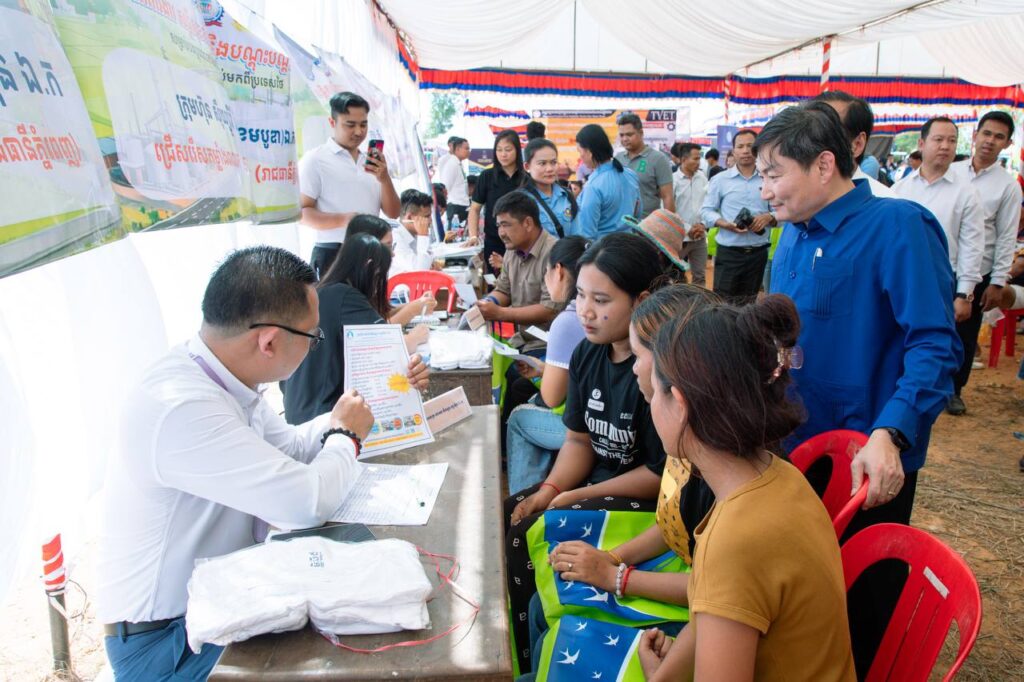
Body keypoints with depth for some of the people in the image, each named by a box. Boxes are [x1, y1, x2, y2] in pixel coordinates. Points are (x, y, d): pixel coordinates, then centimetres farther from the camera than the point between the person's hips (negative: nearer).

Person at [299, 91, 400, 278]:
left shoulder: (372, 163, 15)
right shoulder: (314, 160, -2)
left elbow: (393, 213, 11)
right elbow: (301, 213, -9)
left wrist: (384, 178, -7)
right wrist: (343, 220, -24)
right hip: (332, 255, -5)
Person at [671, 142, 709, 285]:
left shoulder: (702, 178, 5)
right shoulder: (673, 179, -10)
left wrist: (702, 225, -6)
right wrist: (688, 229, -12)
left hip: (700, 237, 5)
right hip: (679, 237, -5)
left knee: (700, 276, 12)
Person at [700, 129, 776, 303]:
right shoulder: (720, 179, 1)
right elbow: (706, 211, 0)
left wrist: (769, 217, -16)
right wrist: (725, 224, -16)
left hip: (758, 253, 2)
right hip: (729, 252, -2)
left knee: (749, 304, 12)